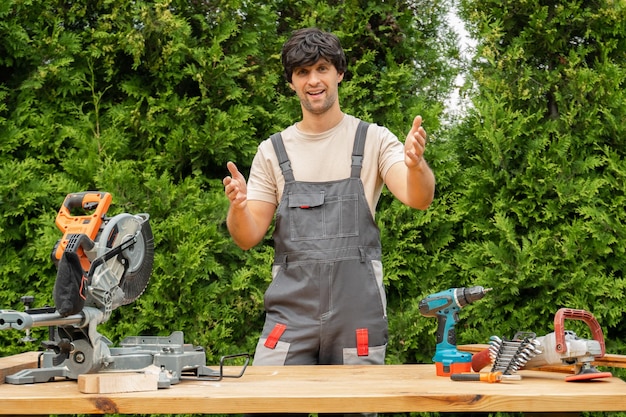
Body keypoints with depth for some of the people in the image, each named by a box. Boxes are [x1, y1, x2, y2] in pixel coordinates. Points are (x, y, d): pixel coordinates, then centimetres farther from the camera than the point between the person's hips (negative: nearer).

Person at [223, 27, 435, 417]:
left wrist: (415, 163, -35)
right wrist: (238, 206, -17)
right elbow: (248, 237, 5)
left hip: (358, 310, -1)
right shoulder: (272, 151, 9)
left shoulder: (374, 140, 3)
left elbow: (419, 198, -13)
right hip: (291, 310, 1)